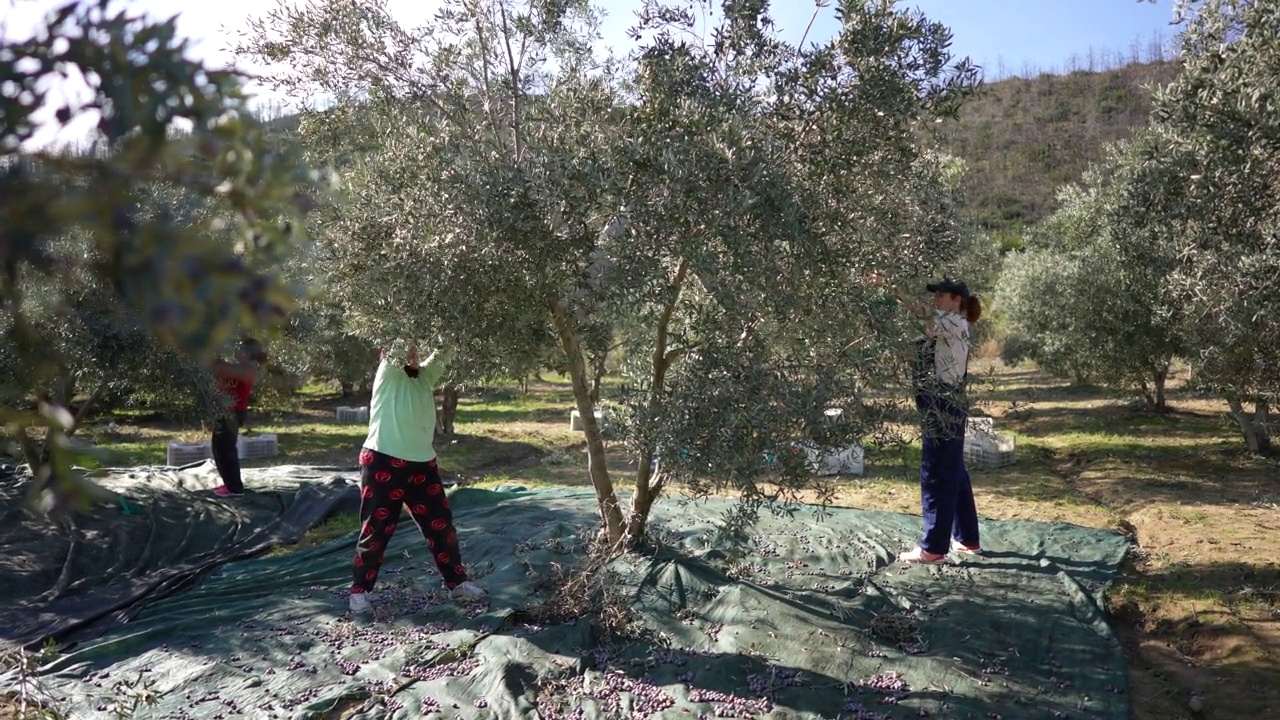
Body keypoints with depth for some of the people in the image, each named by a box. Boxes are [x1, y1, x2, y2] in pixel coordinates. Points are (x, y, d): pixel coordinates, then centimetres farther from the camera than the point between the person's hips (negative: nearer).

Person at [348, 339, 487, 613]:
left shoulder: (425, 375, 11)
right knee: (376, 530, 3)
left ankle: (457, 582, 23)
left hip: (423, 465, 6)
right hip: (383, 463, -5)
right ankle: (359, 590, 19)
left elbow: (445, 352, 6)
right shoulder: (387, 374, -2)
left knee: (441, 526, 10)